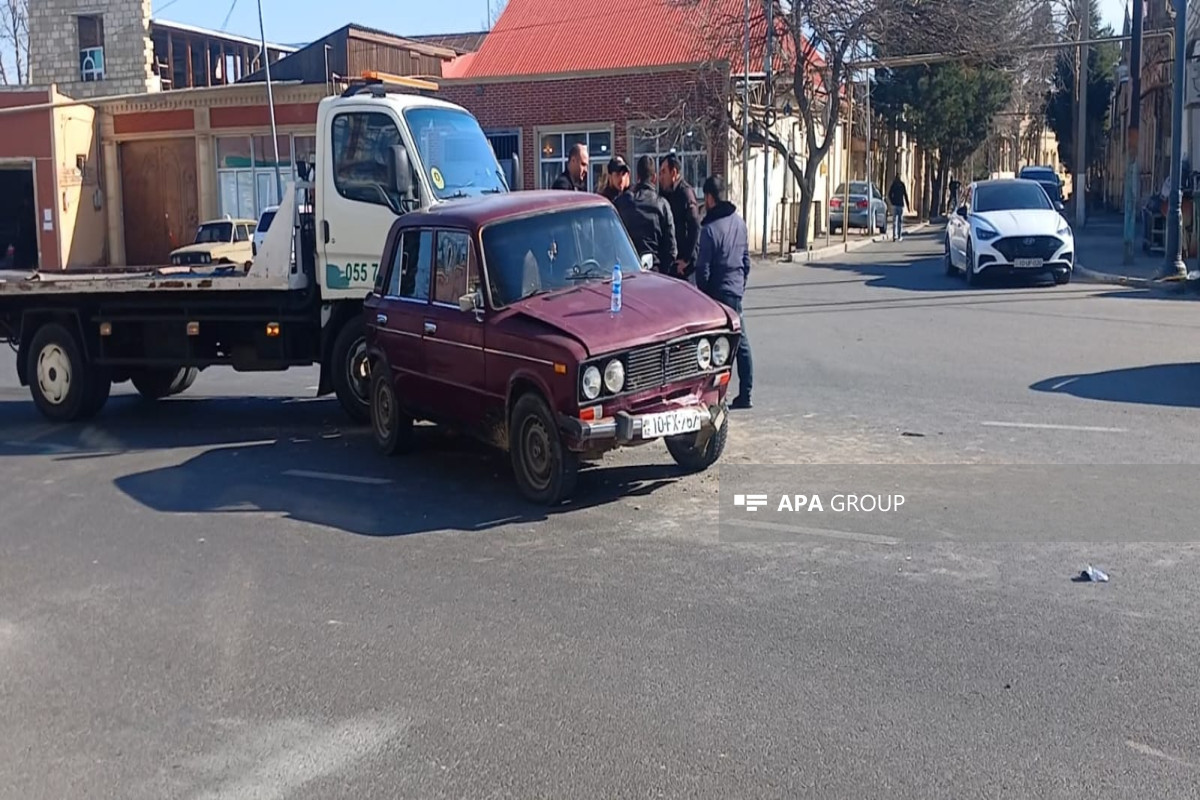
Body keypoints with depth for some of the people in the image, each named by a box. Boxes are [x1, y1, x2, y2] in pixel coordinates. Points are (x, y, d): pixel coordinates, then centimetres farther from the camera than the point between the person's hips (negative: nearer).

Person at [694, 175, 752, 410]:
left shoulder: (710, 228, -17)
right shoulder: (739, 222, 5)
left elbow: (703, 268, -13)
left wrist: (702, 294, 0)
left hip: (718, 292, -7)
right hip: (736, 291, 7)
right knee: (741, 343, 9)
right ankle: (745, 394, 12)